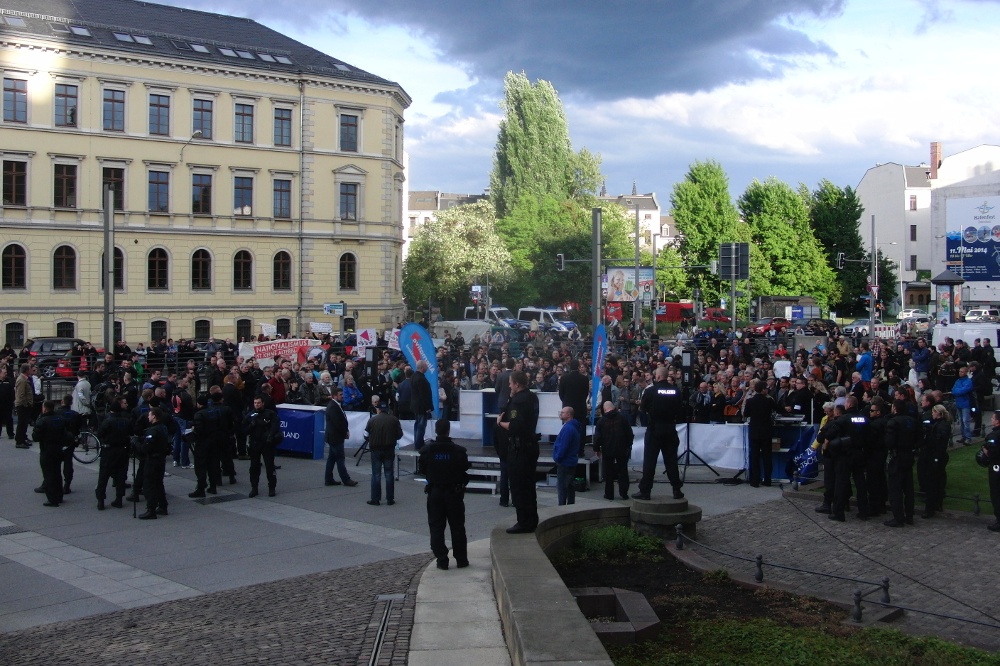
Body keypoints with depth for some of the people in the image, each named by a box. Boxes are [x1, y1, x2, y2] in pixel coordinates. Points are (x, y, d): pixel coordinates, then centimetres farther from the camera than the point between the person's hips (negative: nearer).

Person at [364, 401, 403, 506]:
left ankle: (375, 499, 7)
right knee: (389, 474, 9)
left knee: (376, 475, 6)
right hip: (389, 450, 2)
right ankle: (390, 499, 10)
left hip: (376, 450, -1)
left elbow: (366, 436, -2)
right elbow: (400, 435, 3)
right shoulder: (394, 419, -3)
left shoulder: (372, 420, -7)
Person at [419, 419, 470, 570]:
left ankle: (441, 560, 5)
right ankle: (461, 559, 13)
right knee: (457, 527, 9)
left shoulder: (427, 450, -9)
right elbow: (465, 468, -3)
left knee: (436, 527, 8)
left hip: (434, 492, 0)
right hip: (454, 491, 0)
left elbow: (423, 468, 2)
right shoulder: (458, 451, -13)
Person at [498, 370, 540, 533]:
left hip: (519, 448, -10)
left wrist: (500, 422, -10)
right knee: (528, 485, 18)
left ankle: (524, 523, 1)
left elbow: (514, 426, -27)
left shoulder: (518, 400, -20)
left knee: (518, 486, -2)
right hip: (530, 445, 10)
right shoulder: (532, 397, 10)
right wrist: (512, 398, 6)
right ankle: (532, 520, 26)